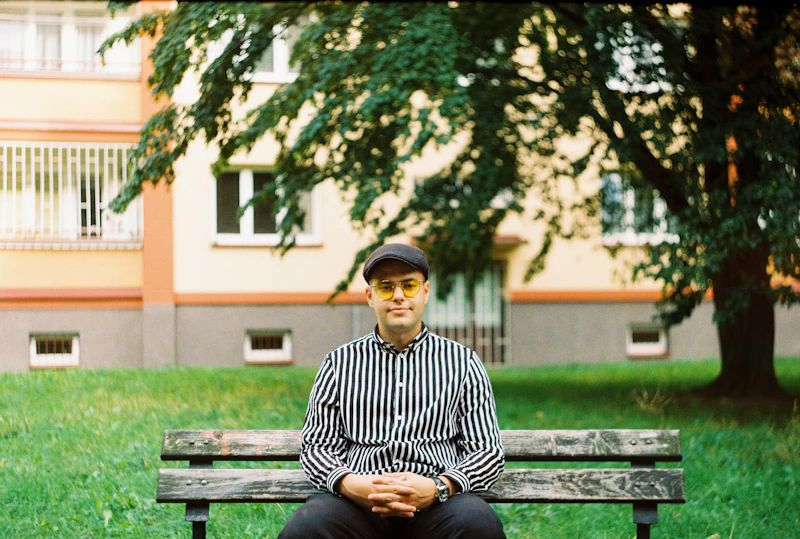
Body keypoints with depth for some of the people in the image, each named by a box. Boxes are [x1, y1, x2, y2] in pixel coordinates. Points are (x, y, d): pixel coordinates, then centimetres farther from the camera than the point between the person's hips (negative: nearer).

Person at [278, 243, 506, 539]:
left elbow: (488, 450, 10)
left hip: (436, 503, 0)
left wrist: (438, 488, -12)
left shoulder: (462, 362, 15)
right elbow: (315, 446, 13)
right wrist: (350, 484, -11)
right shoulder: (339, 363, 18)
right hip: (356, 499, 0)